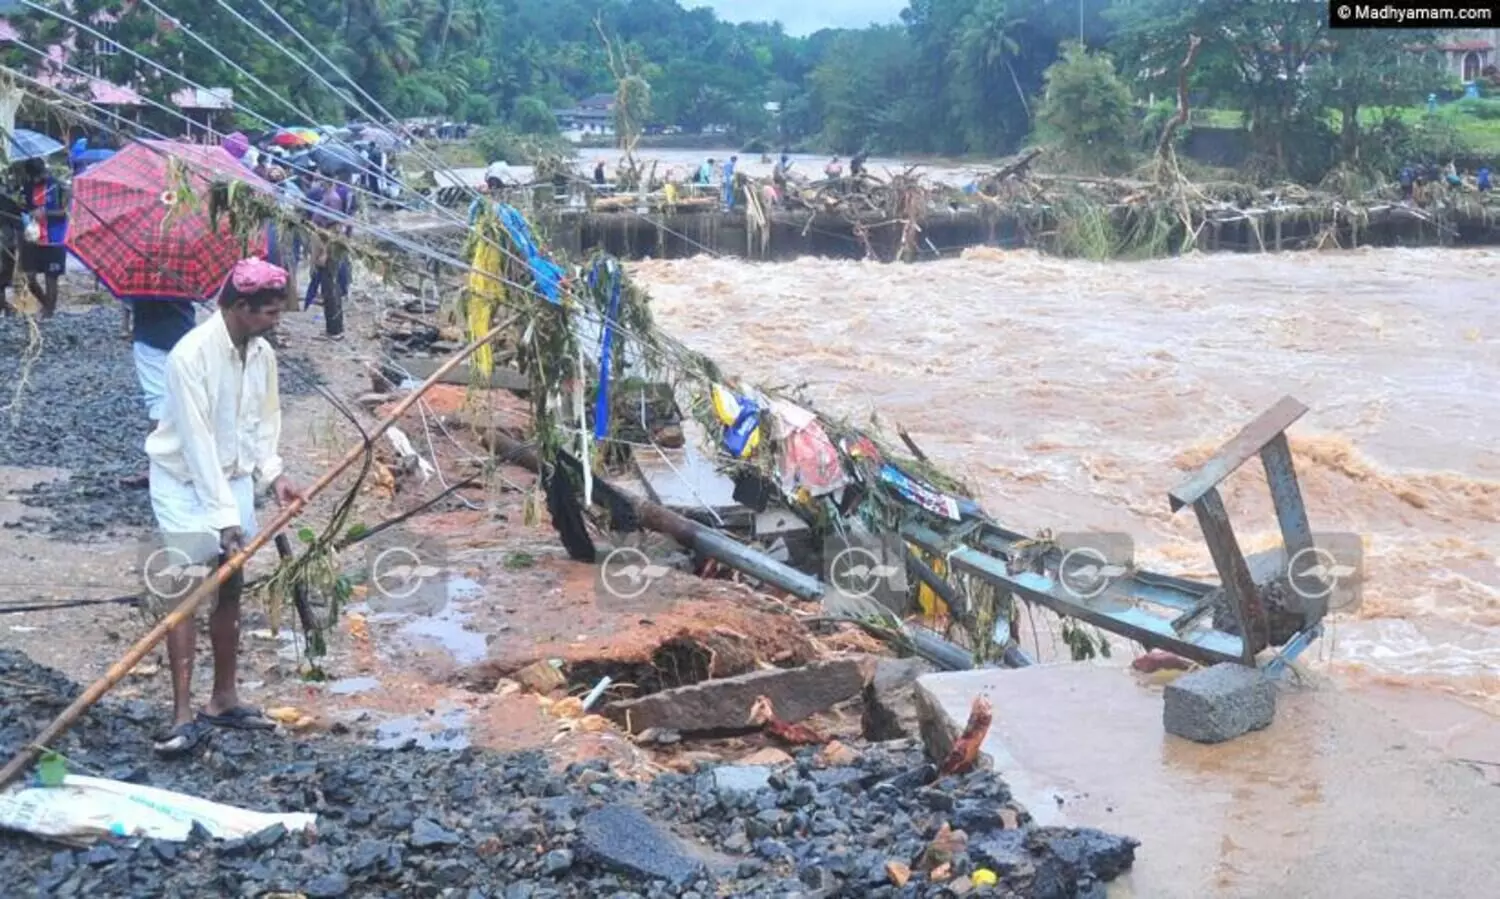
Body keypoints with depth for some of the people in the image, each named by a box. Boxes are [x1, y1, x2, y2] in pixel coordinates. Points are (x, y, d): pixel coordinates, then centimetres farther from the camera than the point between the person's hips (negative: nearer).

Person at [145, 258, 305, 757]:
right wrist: (225, 516, -27)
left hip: (234, 477, 7)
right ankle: (184, 714, -5)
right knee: (184, 590, -7)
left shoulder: (262, 353, -3)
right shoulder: (191, 355, -24)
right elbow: (198, 442, -26)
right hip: (185, 479, -7)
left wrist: (274, 473, -11)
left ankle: (223, 699, 21)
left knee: (230, 585, 10)